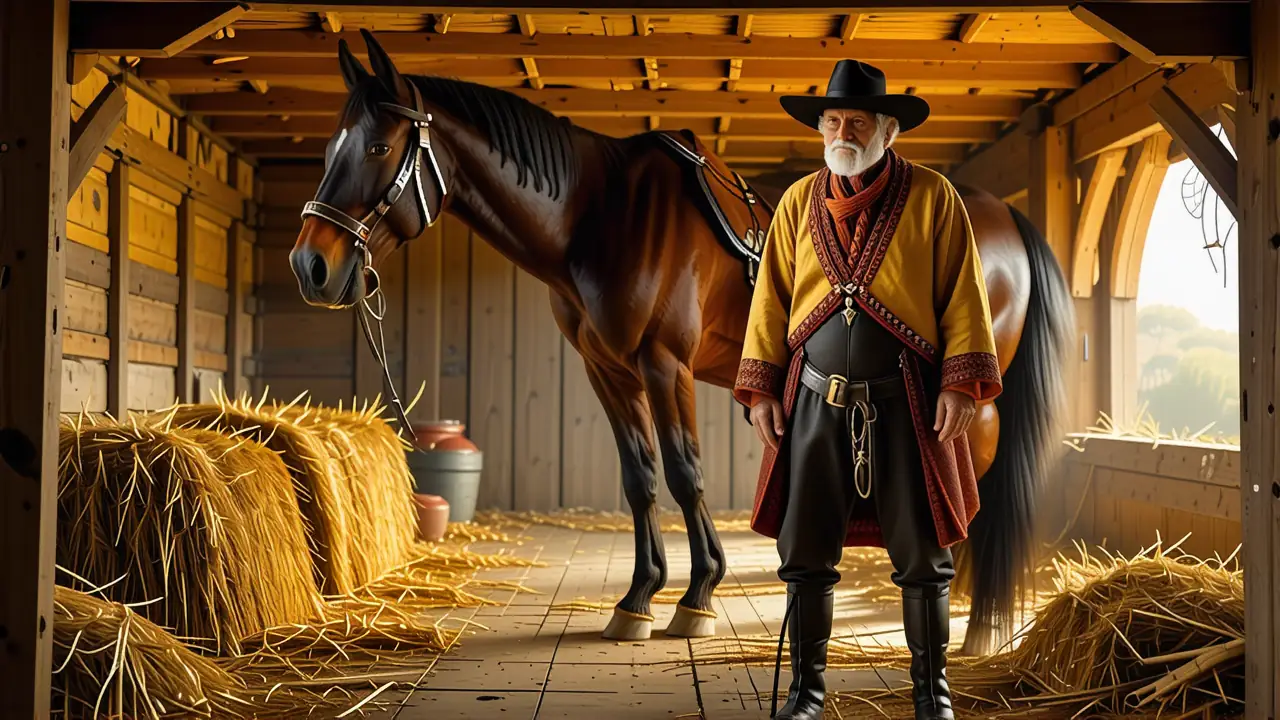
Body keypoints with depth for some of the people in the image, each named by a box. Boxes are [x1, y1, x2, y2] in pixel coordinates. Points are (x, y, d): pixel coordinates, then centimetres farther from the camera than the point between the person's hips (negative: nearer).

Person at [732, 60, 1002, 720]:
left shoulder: (931, 197, 1)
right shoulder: (798, 202, 9)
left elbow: (963, 295, -1)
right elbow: (770, 299, 9)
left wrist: (962, 383, -9)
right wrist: (760, 388, 3)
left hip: (905, 401, -2)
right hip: (814, 400, 2)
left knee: (922, 555, 5)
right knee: (804, 554, 5)